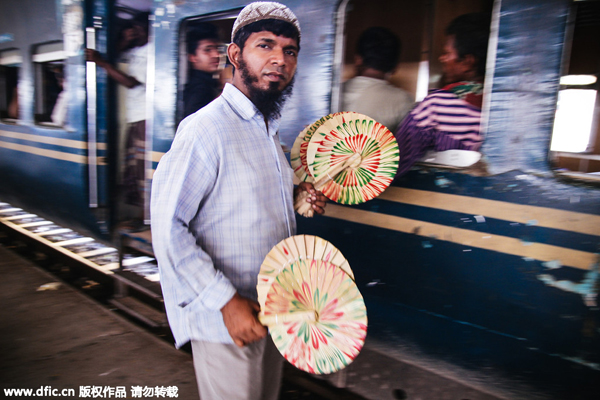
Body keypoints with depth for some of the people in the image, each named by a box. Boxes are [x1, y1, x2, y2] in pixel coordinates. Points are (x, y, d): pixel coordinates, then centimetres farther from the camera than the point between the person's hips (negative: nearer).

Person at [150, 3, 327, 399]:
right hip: (226, 320, -8)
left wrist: (294, 198, 0)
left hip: (270, 309, 8)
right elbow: (167, 227, -21)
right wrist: (226, 302, -23)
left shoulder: (267, 128, 8)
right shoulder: (207, 128, -20)